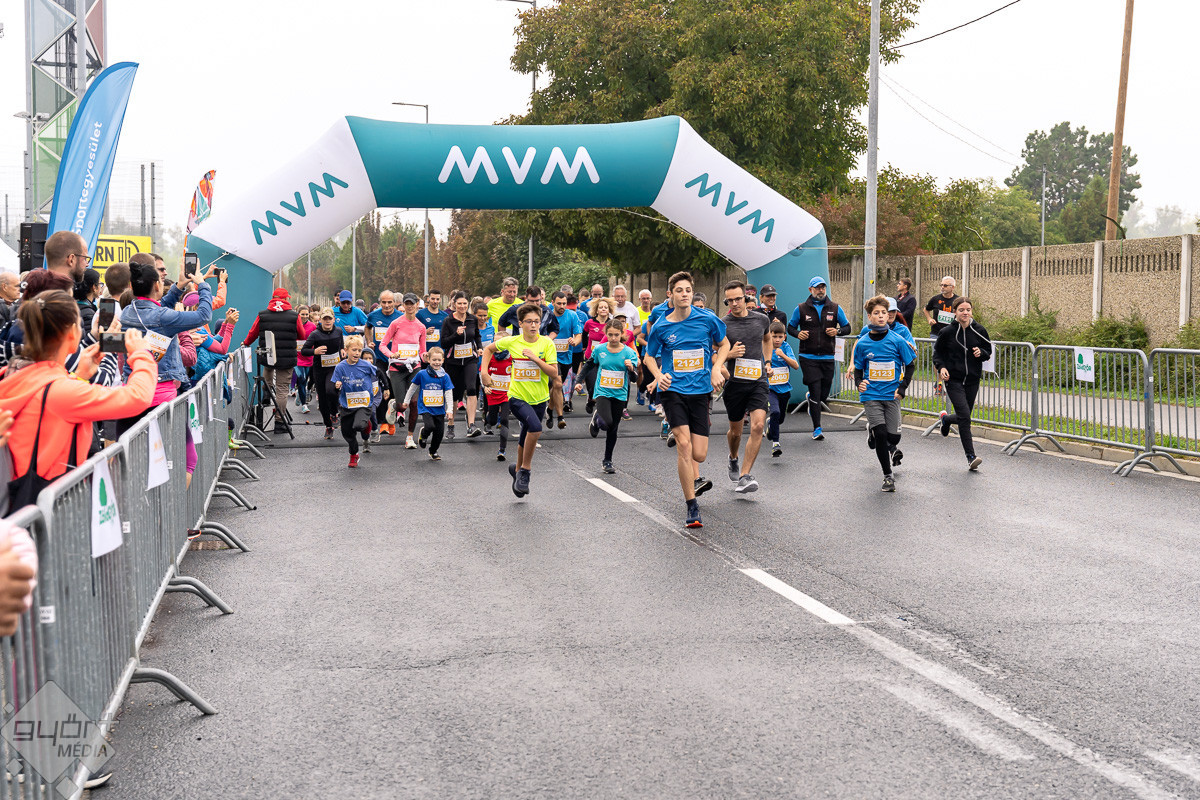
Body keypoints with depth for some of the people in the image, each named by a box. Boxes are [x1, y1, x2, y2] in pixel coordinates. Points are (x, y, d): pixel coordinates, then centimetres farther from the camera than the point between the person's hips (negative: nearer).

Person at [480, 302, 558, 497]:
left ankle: (518, 469, 43)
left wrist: (536, 358, -19)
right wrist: (484, 372, 5)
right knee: (535, 426, -29)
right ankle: (525, 470, -13)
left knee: (525, 440, 15)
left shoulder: (547, 344, -6)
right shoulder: (511, 342, -5)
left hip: (539, 399, 2)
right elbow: (488, 349, 14)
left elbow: (554, 374, -10)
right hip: (517, 397, -2)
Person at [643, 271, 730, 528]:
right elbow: (649, 356, 13)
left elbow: (724, 344, 15)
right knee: (684, 444, -18)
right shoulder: (661, 327, -2)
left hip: (701, 391, 1)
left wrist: (716, 369, -1)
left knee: (699, 454, -2)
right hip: (673, 389, -1)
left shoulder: (708, 319, -2)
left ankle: (694, 478, 37)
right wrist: (658, 375, -7)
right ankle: (692, 506, -7)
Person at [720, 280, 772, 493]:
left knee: (758, 425, -18)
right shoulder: (722, 324, -4)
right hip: (734, 382, -1)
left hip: (758, 381, 1)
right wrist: (729, 354, -17)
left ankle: (745, 476, -16)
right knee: (736, 431, 11)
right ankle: (733, 458, 45)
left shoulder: (761, 319, 6)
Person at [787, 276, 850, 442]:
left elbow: (847, 327, 12)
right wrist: (798, 333, -9)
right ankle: (817, 429, -3)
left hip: (827, 358, 2)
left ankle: (811, 401, 46)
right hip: (808, 357, -2)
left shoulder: (835, 308, 6)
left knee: (824, 394, 8)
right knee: (815, 391, -9)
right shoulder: (801, 309, 3)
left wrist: (837, 331, -10)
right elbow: (790, 327, 12)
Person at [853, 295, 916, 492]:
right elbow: (858, 369, 10)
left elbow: (910, 364, 5)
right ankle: (888, 476, 1)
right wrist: (859, 383, -10)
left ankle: (891, 449, 40)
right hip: (871, 395, 0)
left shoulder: (897, 340, -4)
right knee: (880, 434, -14)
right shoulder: (862, 344, -1)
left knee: (893, 437, 0)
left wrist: (903, 387, -4)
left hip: (892, 395, 0)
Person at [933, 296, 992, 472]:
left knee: (964, 417, 12)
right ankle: (971, 456, -9)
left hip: (972, 380, 3)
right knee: (964, 416, -14)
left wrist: (981, 353, -11)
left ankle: (946, 418, 49)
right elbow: (937, 351, 8)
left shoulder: (979, 331, 0)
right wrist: (941, 367, -9)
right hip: (953, 380, -3)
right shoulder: (947, 332, -6)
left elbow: (988, 352, 12)